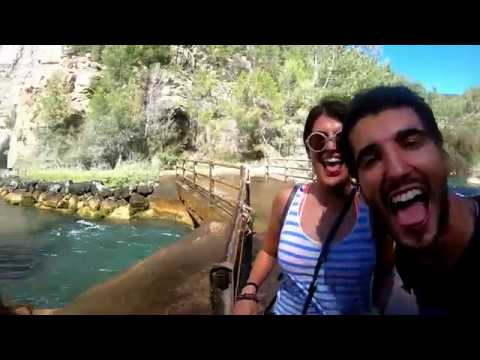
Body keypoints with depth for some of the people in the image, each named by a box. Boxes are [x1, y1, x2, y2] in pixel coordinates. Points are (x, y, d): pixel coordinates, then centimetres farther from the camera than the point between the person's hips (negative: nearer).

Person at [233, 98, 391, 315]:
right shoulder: (286, 201, -13)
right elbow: (269, 252, 4)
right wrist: (249, 292, -10)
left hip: (353, 311, -1)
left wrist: (377, 310, -16)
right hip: (285, 310, 1)